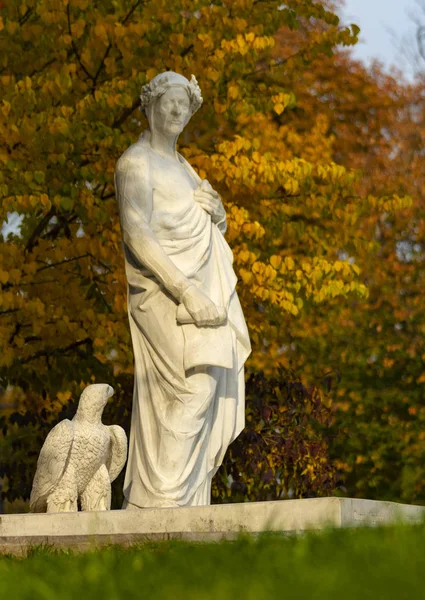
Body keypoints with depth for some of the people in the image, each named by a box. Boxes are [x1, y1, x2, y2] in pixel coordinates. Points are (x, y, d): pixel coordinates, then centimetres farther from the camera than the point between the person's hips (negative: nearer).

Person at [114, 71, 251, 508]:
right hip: (166, 292, -9)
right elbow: (137, 234, -20)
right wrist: (187, 291, -27)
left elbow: (214, 231, 24)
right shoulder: (136, 162, -7)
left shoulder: (178, 166, 22)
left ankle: (147, 504, 3)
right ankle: (163, 502, -23)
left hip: (200, 290, 9)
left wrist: (215, 210, -2)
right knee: (195, 386, -21)